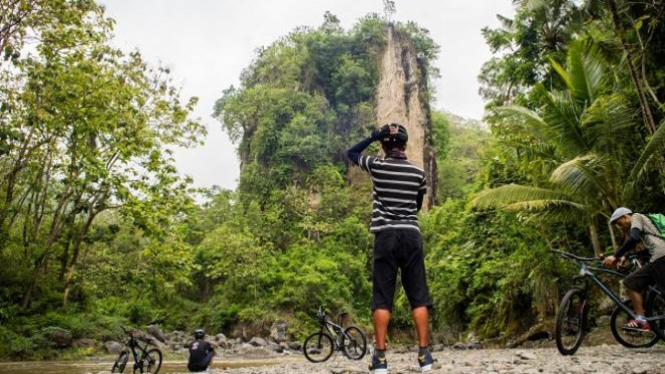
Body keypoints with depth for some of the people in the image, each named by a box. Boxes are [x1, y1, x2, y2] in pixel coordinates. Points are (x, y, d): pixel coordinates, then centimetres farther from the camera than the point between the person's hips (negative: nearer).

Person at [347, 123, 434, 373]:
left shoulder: (377, 166, 0)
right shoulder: (418, 173, 8)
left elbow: (351, 152, 18)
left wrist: (373, 136, 13)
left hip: (386, 235, -2)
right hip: (412, 235, 2)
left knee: (382, 297, -1)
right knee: (419, 296, 5)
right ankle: (424, 354, 6)